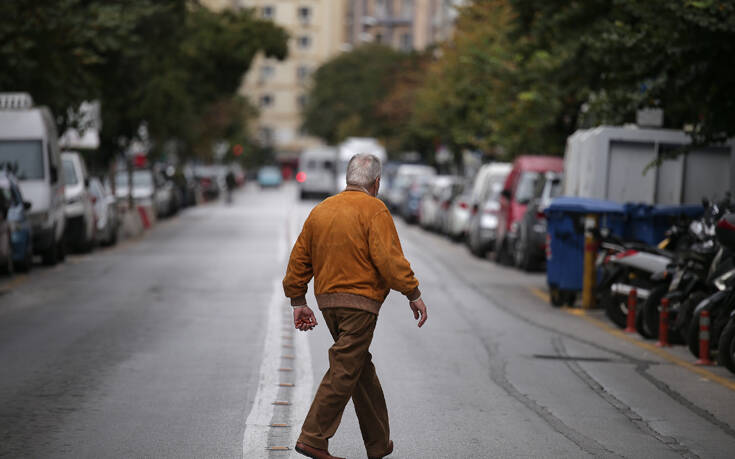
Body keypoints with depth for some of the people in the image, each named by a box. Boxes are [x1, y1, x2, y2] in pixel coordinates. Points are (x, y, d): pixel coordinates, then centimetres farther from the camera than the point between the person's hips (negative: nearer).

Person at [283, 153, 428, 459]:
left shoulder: (320, 210, 13)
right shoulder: (373, 210, -7)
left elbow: (299, 259, 14)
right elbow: (388, 257, -17)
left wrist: (298, 302, 18)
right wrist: (413, 293, -10)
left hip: (327, 301, 8)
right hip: (360, 301, -7)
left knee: (362, 369, 14)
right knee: (345, 371, -6)